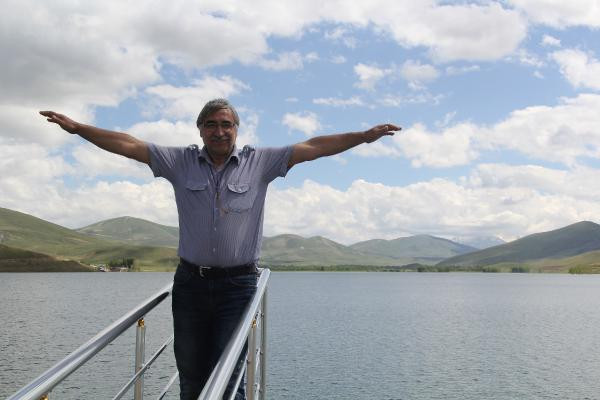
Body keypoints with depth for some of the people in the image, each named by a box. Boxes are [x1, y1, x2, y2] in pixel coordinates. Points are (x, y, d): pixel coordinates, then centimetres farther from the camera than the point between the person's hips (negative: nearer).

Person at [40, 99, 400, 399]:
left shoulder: (259, 163, 1)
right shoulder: (181, 162, 5)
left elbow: (312, 148, -4)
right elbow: (128, 145, 2)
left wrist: (365, 136, -9)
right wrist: (78, 127, -3)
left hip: (238, 283, -2)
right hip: (190, 281, 2)